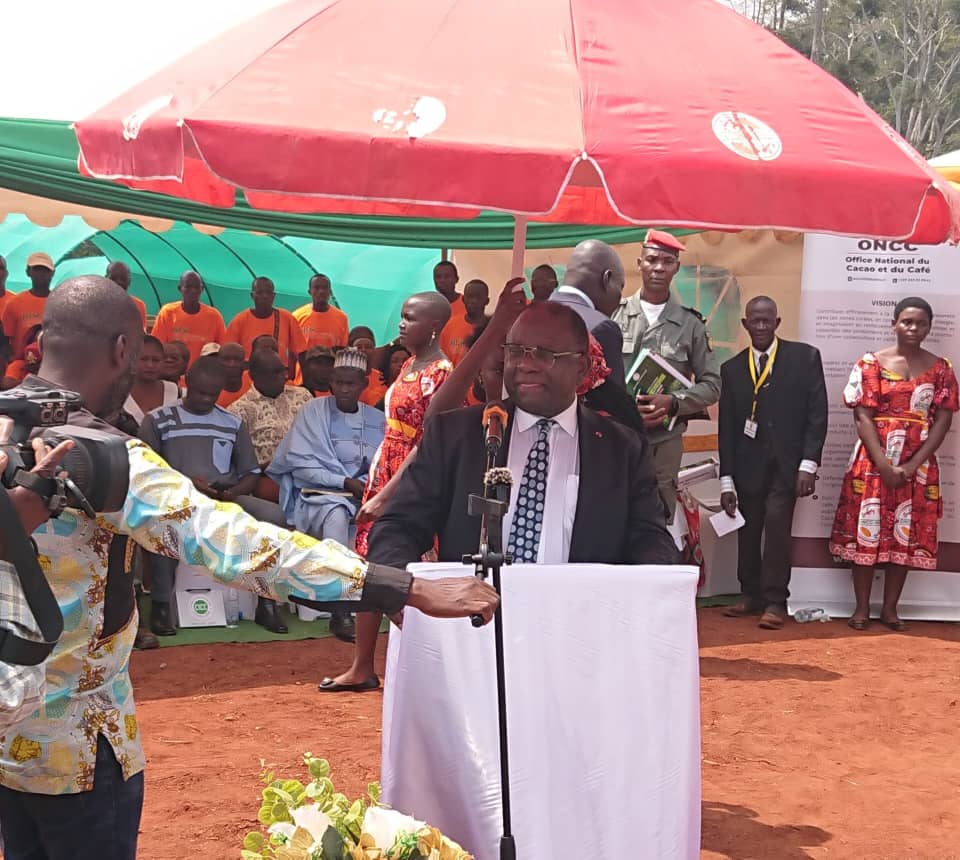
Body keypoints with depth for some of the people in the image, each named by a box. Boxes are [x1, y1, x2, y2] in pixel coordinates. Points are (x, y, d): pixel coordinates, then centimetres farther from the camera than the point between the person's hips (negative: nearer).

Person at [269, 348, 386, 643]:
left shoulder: (377, 420, 14)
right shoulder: (313, 411, 2)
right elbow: (300, 463, -6)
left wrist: (370, 486, -15)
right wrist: (346, 482, -13)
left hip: (363, 496, 4)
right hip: (317, 495, -4)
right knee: (337, 513, -38)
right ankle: (339, 611, -40)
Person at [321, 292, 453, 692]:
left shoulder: (440, 373, -15)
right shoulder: (409, 365, 11)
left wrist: (385, 495, -20)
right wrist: (376, 488, 13)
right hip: (384, 476, 8)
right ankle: (362, 667, 17)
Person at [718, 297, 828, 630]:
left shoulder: (805, 357, 2)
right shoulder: (732, 369, 9)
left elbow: (817, 413, -2)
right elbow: (727, 428, 8)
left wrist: (808, 464, -10)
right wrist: (726, 480, 5)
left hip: (787, 462, -3)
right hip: (748, 463, 3)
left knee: (777, 524, -13)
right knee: (748, 530, 5)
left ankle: (775, 601, -6)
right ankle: (752, 596, 18)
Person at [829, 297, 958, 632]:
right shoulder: (871, 363, -1)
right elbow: (863, 416, -6)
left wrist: (912, 466, -11)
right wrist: (884, 465, -15)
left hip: (918, 465, 2)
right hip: (873, 460, -2)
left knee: (907, 535, 5)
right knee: (867, 531, -1)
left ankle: (890, 608, 15)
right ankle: (862, 607, 9)